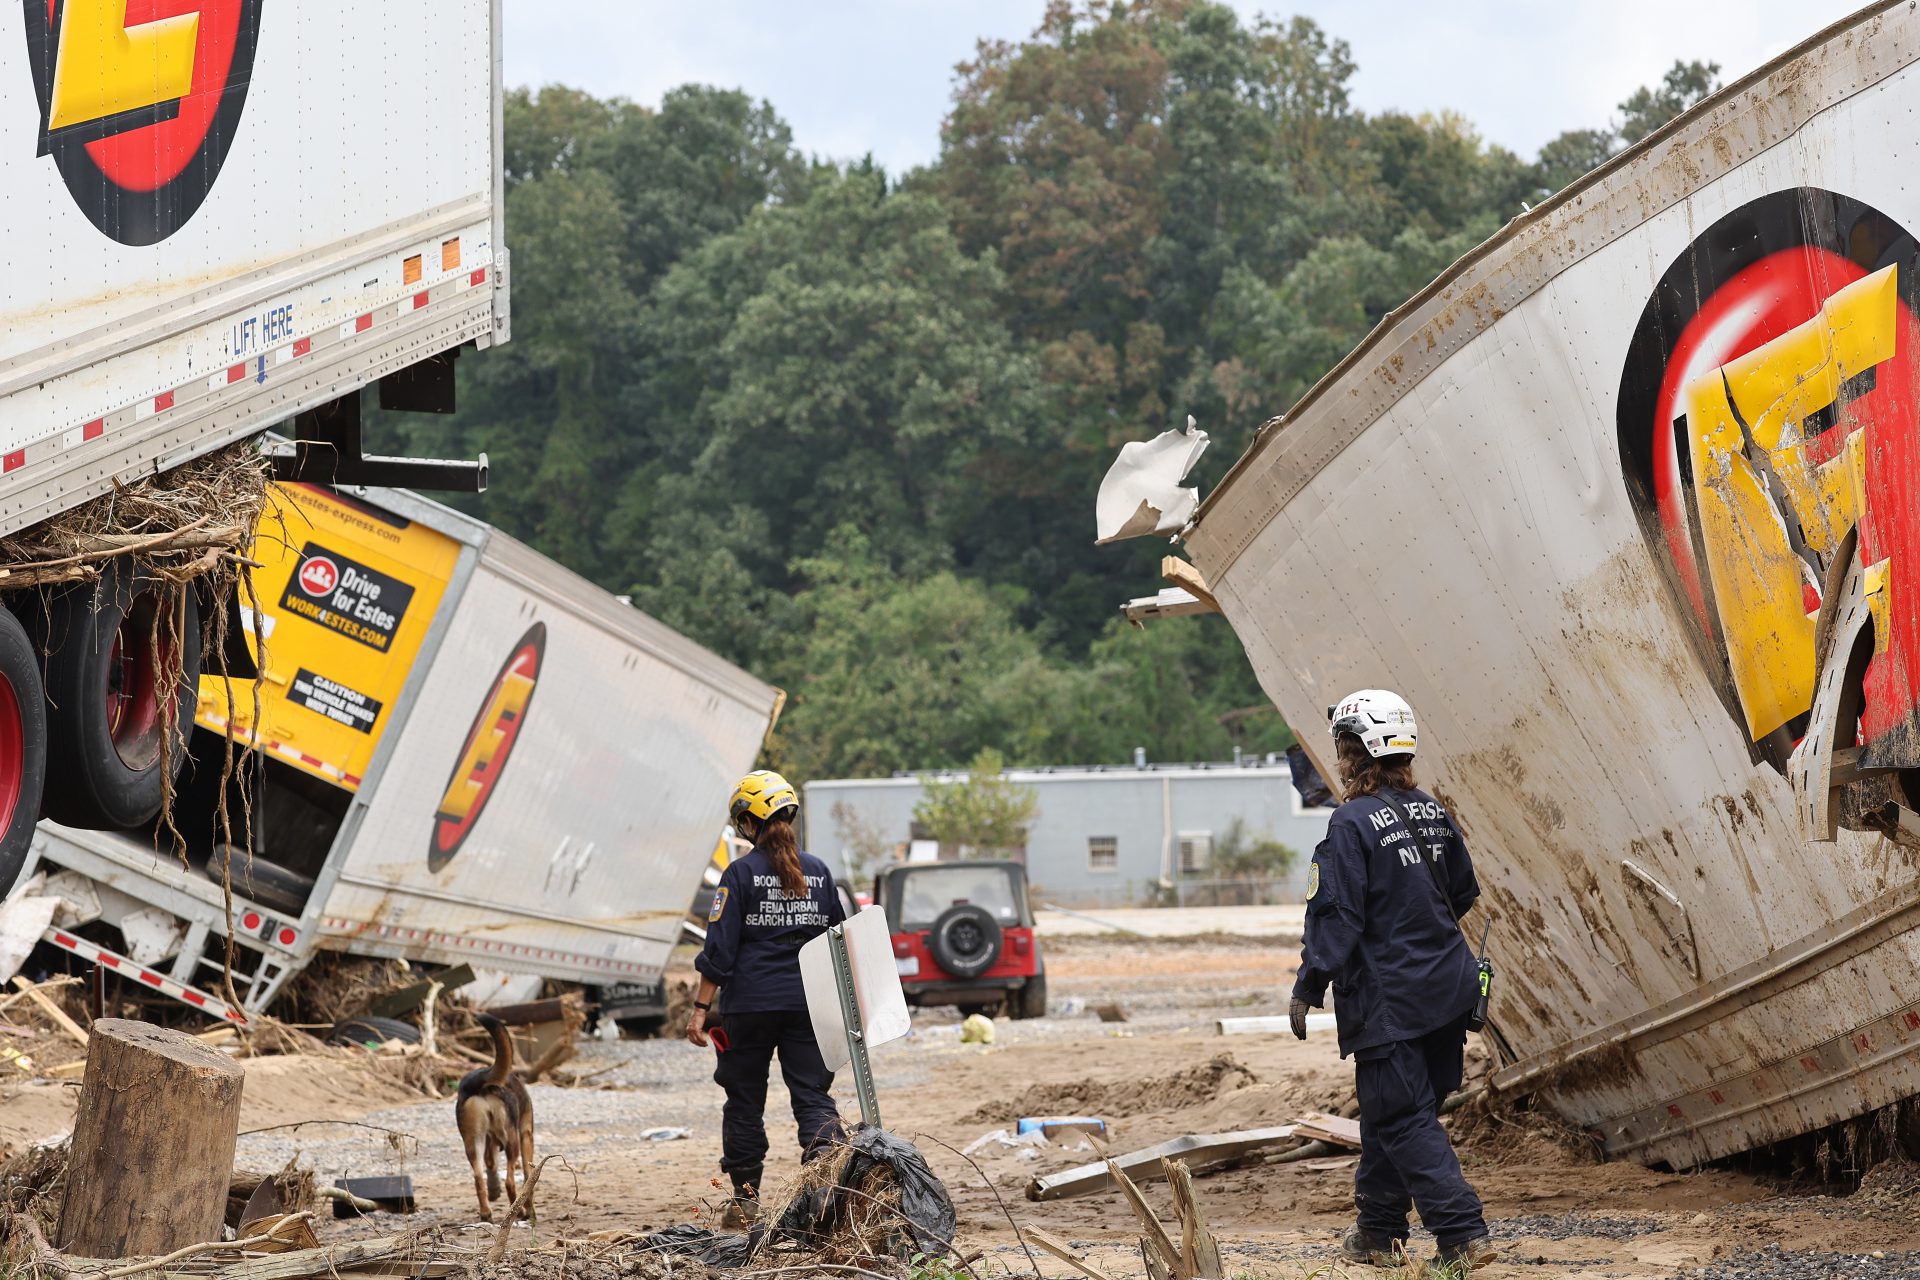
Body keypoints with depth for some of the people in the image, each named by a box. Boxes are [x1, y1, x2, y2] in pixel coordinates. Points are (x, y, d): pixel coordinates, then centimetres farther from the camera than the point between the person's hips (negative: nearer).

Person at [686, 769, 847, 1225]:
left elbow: (719, 948, -9)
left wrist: (700, 1007, -5)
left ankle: (746, 1198, 12)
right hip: (807, 1002, 3)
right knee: (813, 1094, 5)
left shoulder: (741, 873, -7)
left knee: (745, 1100, 8)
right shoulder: (818, 871, 5)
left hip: (750, 1004, -3)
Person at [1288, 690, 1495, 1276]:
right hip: (1448, 988, 8)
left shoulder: (1352, 825, -15)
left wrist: (1307, 990, -13)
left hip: (1388, 1000, -7)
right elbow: (1463, 892, 18)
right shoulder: (1432, 814, 7)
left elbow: (1335, 915, -17)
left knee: (1403, 1119, -3)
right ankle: (1379, 1229, 24)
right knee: (1389, 1111, 17)